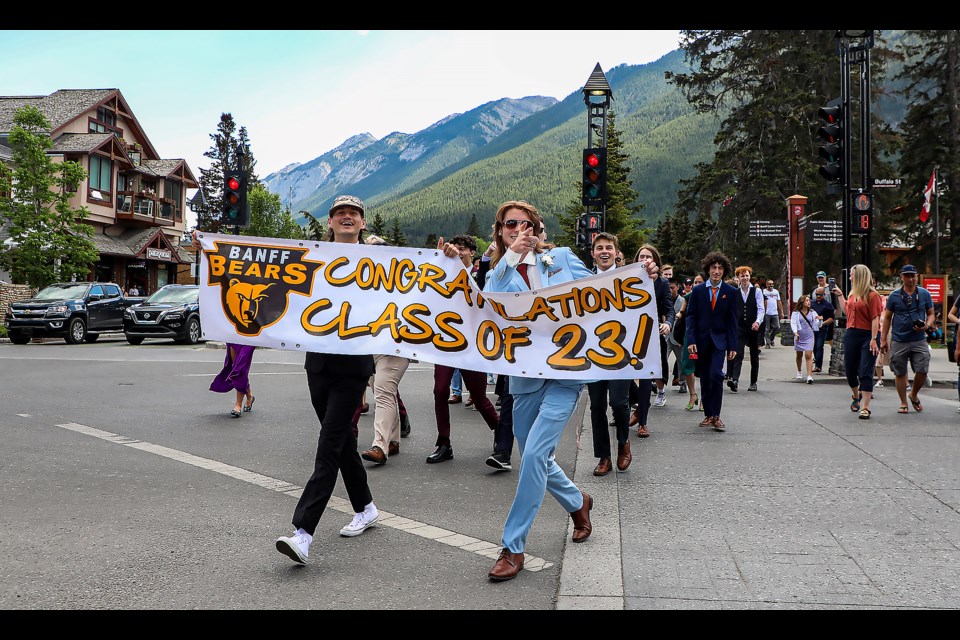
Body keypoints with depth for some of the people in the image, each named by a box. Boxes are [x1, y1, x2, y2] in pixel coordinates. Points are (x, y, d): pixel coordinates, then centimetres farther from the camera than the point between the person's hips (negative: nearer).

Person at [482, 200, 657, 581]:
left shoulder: (561, 258, 6)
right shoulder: (499, 273, 8)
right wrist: (510, 257, -19)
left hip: (566, 369, -3)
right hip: (526, 375, 3)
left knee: (535, 454, -15)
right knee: (536, 460, 13)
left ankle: (513, 546, -5)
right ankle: (577, 503, 44)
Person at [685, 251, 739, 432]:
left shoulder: (730, 292, 2)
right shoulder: (697, 290, 3)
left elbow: (732, 320, 2)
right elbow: (691, 317, 3)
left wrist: (732, 346, -2)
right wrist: (691, 340, -8)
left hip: (719, 340, -2)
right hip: (701, 340, 2)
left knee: (716, 375, -17)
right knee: (704, 379, 6)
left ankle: (715, 415, -8)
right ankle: (708, 415, 16)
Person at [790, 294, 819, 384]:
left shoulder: (812, 313, 6)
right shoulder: (796, 313, 0)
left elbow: (816, 324, 6)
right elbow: (793, 323, -7)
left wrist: (819, 320, -16)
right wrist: (795, 332, -23)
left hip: (809, 336, 0)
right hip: (799, 336, 0)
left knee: (808, 355, -12)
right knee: (799, 355, 15)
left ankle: (809, 376, -19)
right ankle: (799, 372, 39)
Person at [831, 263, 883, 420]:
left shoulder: (872, 295, -9)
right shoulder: (853, 294, 14)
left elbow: (875, 319, -15)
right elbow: (846, 311, 27)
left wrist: (874, 339, -21)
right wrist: (839, 295, 24)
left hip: (867, 336, -7)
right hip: (851, 335, 7)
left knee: (865, 373, -7)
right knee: (850, 370, 15)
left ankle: (865, 407, -6)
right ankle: (857, 396, 39)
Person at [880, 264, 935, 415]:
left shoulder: (924, 294, 5)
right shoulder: (894, 295, 3)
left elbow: (931, 314, 11)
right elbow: (887, 318, 8)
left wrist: (927, 326, -12)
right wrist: (883, 339, 5)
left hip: (919, 340, 0)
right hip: (898, 341, 0)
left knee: (922, 371, -7)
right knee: (900, 373, 4)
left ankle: (914, 394, 21)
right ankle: (903, 403, 17)